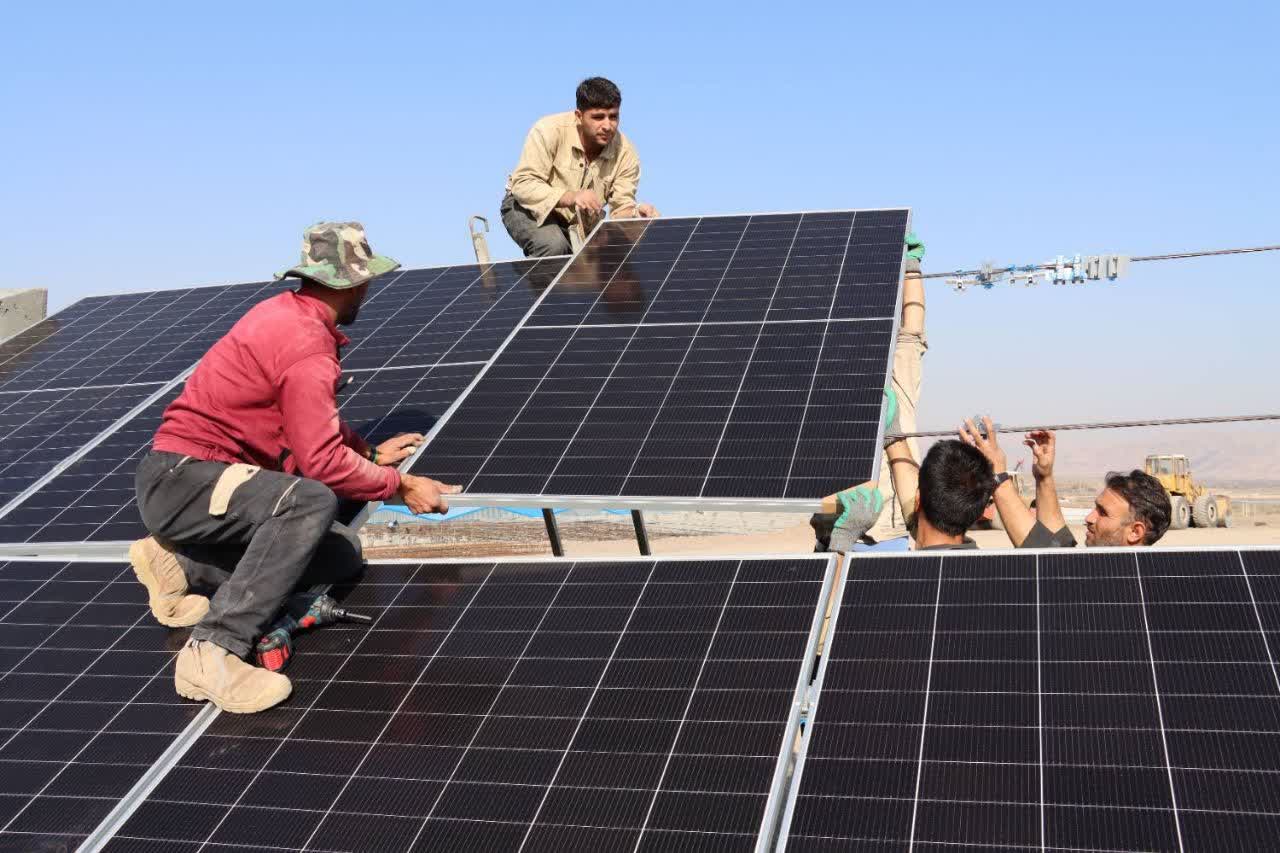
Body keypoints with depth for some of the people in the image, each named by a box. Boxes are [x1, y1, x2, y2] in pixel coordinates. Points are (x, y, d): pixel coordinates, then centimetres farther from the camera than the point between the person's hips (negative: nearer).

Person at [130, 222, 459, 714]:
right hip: (181, 480, -10)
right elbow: (322, 461, -22)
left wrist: (370, 453, 26)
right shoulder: (307, 345, -20)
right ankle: (213, 651, -32)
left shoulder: (286, 313, 10)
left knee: (343, 553, 4)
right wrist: (400, 485, -9)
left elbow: (313, 423, 23)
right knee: (311, 502, -34)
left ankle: (182, 565, 8)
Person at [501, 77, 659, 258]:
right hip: (530, 208, -4)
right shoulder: (549, 130, -23)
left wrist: (636, 214, -39)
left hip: (583, 226, 4)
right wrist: (570, 197, -44)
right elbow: (522, 184, -29)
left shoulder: (626, 153, -14)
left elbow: (622, 209, -13)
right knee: (553, 246, -35)